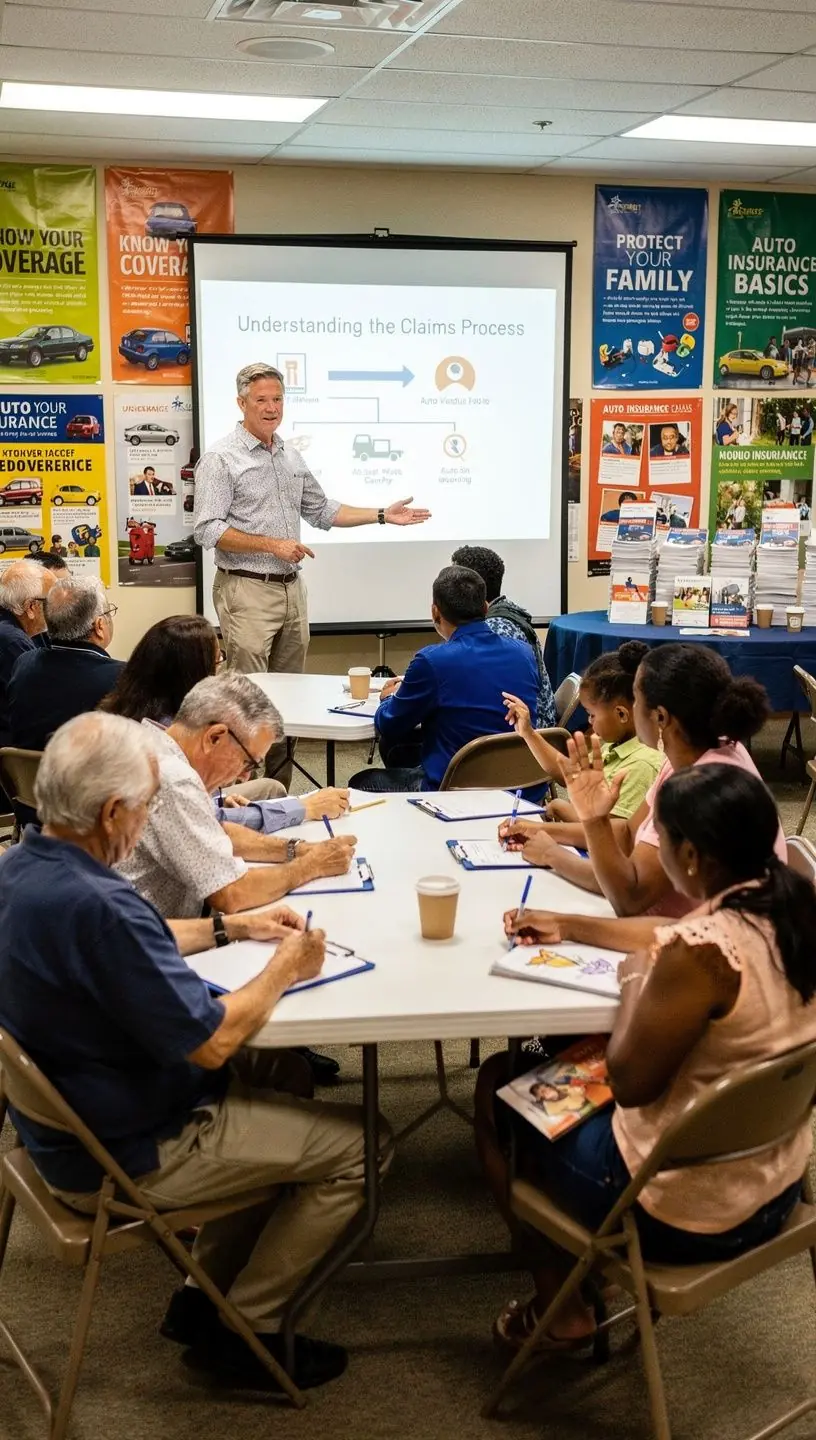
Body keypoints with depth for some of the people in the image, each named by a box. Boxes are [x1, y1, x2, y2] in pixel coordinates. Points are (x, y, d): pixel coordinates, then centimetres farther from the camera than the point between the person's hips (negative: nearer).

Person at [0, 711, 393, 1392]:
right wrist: (284, 969, -10)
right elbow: (211, 1043, -27)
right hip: (121, 1156, -10)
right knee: (359, 1143, 0)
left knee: (283, 1072, 24)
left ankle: (206, 1290, 29)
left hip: (65, 1120, 10)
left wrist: (231, 927, 13)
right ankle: (242, 1328, 16)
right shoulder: (96, 907, -35)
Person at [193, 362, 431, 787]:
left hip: (291, 589, 7)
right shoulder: (221, 458, -6)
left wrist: (383, 515, 17)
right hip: (247, 591, -7)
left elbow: (321, 511, 24)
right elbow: (208, 529, -13)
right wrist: (272, 545, -17)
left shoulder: (291, 457, 15)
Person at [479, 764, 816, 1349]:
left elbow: (629, 1082, -19)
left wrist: (636, 980, -4)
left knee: (499, 1087, 14)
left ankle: (560, 1305, 26)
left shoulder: (701, 952, -32)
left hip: (686, 1215, -8)